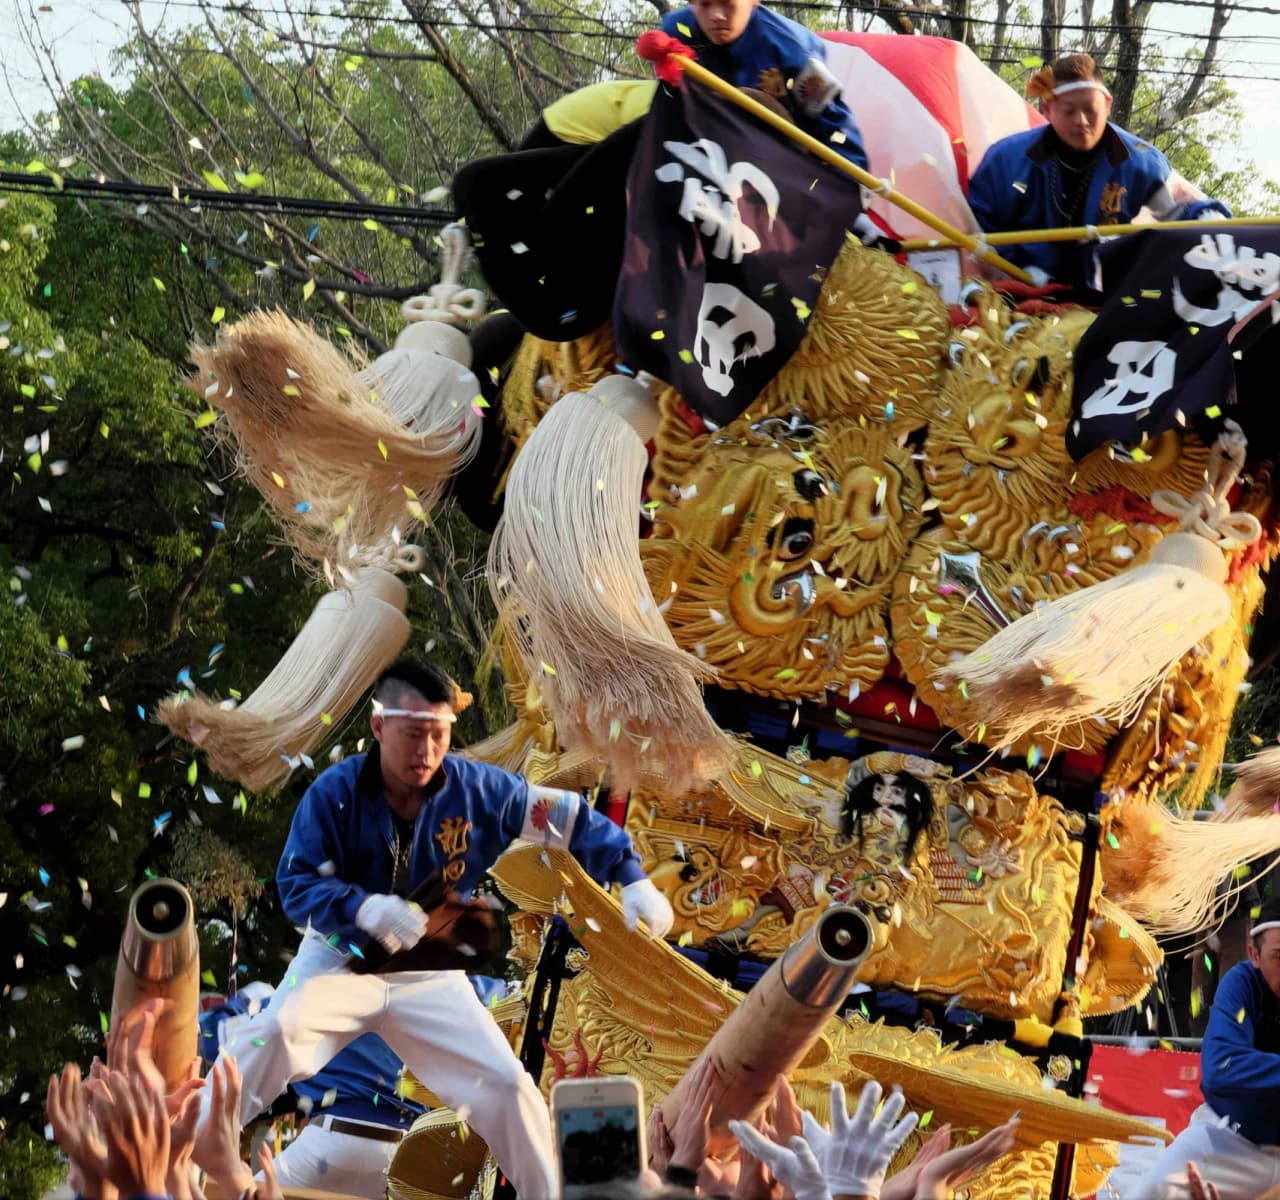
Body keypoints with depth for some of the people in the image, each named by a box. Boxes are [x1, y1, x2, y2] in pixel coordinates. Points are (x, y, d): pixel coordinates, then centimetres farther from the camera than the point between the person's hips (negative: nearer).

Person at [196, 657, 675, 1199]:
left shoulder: (479, 788, -14)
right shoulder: (334, 792, -19)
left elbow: (570, 818, -7)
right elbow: (295, 882, -17)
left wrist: (632, 880, -17)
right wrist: (364, 907, -36)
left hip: (429, 974, 2)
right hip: (343, 957, -2)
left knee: (508, 1085, -6)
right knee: (275, 1033, -30)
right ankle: (189, 1155, -19)